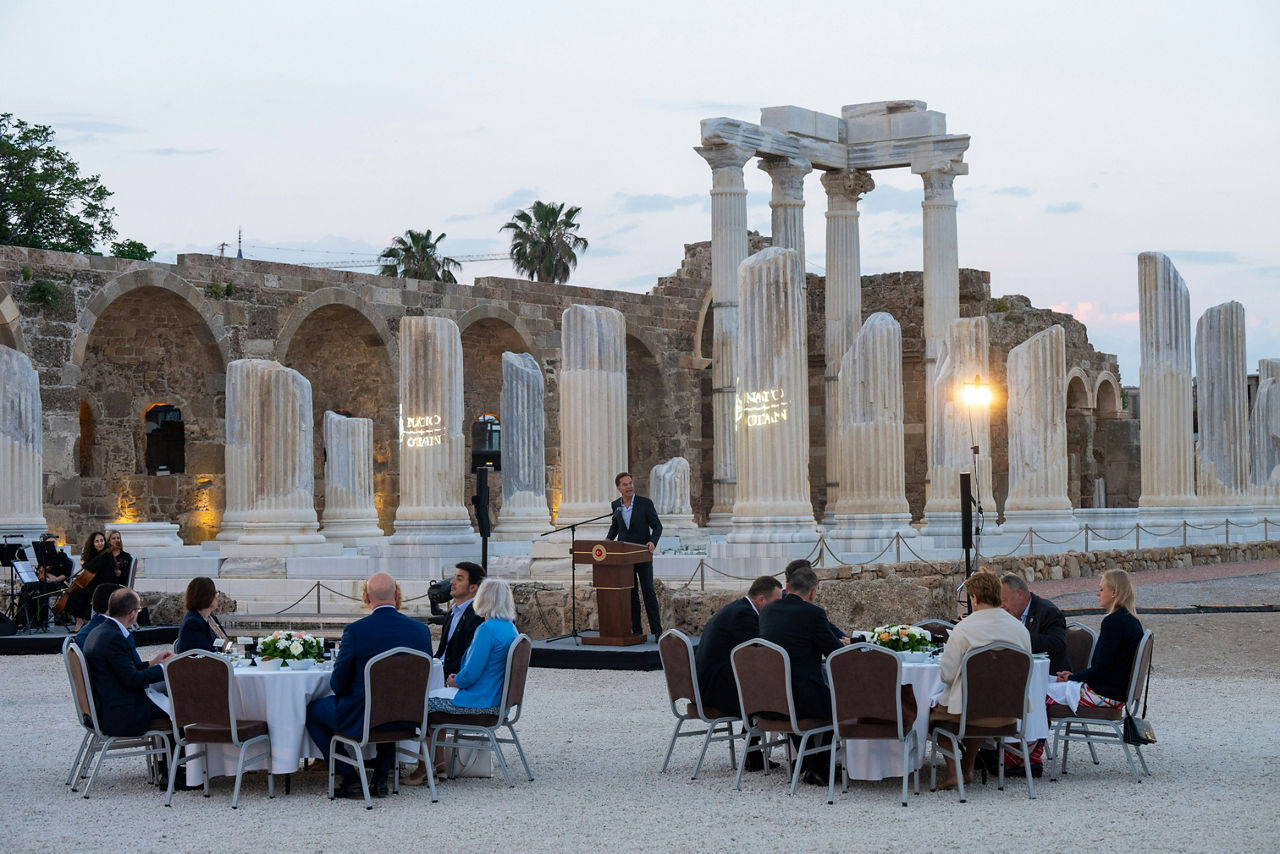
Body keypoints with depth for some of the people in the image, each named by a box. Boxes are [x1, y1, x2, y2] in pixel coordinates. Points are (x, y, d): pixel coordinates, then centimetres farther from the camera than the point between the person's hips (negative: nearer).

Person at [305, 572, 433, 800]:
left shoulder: (355, 630, -17)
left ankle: (351, 780, 16)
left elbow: (339, 684, -8)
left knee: (313, 711, 21)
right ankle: (380, 779, 30)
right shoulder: (421, 630, -6)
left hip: (361, 720, -4)